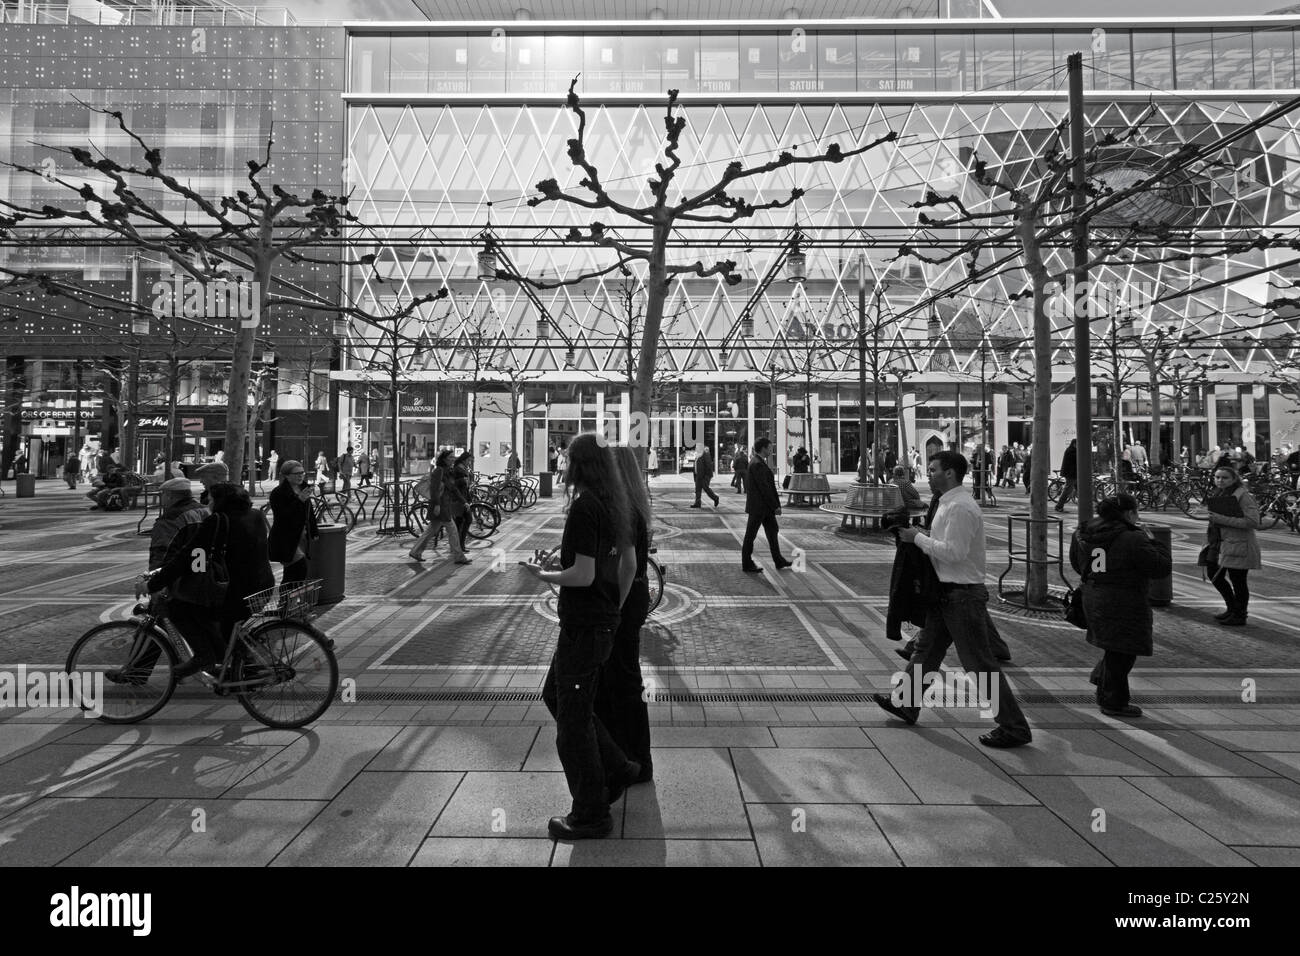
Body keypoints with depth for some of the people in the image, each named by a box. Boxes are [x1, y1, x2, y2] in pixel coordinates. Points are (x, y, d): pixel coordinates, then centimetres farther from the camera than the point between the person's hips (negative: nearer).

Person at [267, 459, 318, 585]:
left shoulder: (304, 488, 12)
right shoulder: (278, 493, -11)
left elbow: (310, 513, 22)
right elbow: (281, 516, -22)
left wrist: (314, 532, 20)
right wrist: (299, 500, -27)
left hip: (302, 536, 8)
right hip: (285, 540, -8)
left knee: (291, 574, 12)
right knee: (300, 568, -16)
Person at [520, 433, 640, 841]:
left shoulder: (584, 506, -19)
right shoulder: (616, 505, 8)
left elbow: (582, 575, -23)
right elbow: (629, 565, 14)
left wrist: (542, 574, -6)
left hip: (583, 626, -9)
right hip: (604, 621, 9)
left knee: (573, 715, 5)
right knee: (555, 695, 23)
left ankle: (591, 814, 20)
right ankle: (617, 768, 28)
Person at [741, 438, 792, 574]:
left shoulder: (758, 462, 12)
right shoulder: (757, 464, -20)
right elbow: (764, 487, -23)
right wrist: (775, 506, -19)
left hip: (765, 506, 10)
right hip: (758, 506, -10)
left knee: (773, 531, 14)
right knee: (751, 535, 1)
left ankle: (779, 561, 22)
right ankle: (747, 564, 12)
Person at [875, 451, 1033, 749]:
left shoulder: (960, 508, -20)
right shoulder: (947, 504, 12)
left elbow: (953, 552, -26)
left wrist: (918, 537, -17)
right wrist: (920, 535, 4)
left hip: (963, 595, -10)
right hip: (947, 592, 10)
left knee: (980, 663, -1)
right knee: (926, 650, 18)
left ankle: (1014, 728, 13)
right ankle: (907, 705, 31)